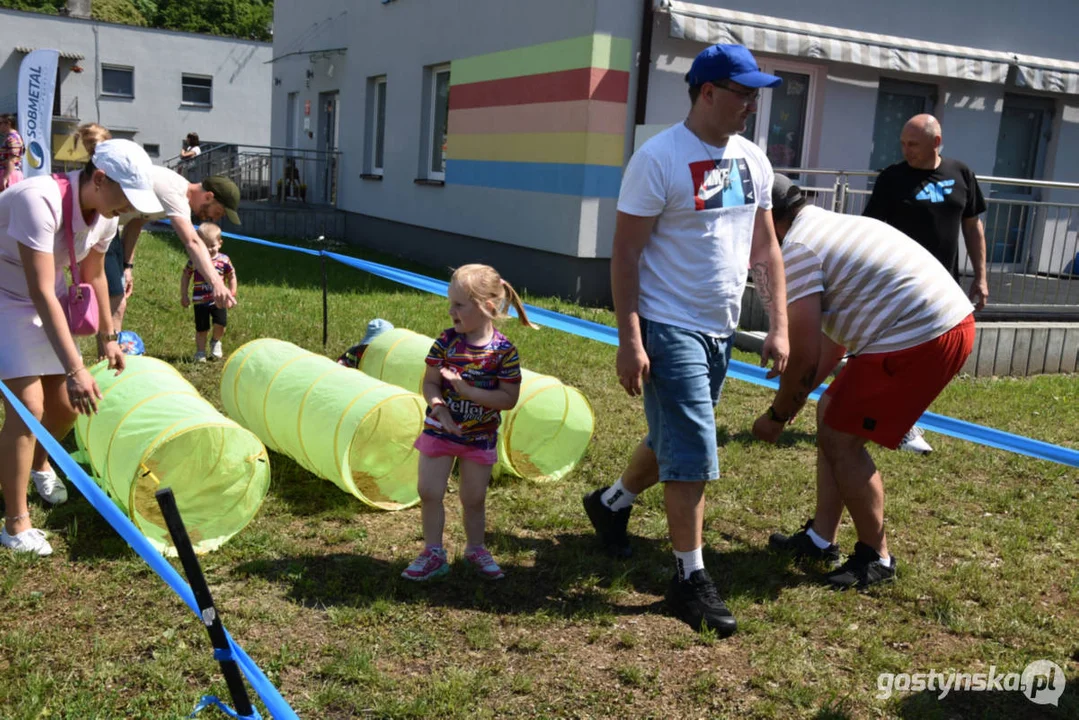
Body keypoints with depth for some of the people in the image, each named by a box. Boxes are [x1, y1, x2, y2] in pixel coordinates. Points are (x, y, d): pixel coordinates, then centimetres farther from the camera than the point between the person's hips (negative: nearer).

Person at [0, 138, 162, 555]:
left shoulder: (104, 216, -9)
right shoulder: (39, 200, -33)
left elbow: (93, 276, 8)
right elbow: (41, 294, -36)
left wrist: (108, 338, 16)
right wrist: (75, 368, -39)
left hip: (45, 299, 7)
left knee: (67, 404, 9)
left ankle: (39, 465, 43)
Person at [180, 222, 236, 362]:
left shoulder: (224, 260, -5)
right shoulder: (195, 260, -5)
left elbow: (231, 277, 7)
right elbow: (185, 276, 5)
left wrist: (232, 294, 3)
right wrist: (184, 295, 5)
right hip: (201, 301, 0)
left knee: (220, 324, -13)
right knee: (201, 329, 7)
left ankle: (216, 342, 19)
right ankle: (200, 352, 23)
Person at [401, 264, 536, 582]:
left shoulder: (503, 350, -16)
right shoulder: (446, 341, -9)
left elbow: (509, 398, -17)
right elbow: (430, 383, -7)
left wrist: (468, 390, -26)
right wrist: (439, 407, -27)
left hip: (480, 436, -1)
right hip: (439, 430, 2)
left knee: (474, 499, 11)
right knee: (429, 492, 2)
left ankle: (475, 550, 34)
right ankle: (433, 553, 19)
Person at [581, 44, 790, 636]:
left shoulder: (753, 160, 8)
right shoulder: (659, 158, -13)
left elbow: (765, 248, 13)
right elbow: (624, 254, -14)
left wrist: (778, 326, 7)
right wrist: (629, 340, -19)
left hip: (720, 331, 8)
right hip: (670, 328, -7)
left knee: (672, 441, 19)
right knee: (693, 454, -6)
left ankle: (610, 503, 43)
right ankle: (690, 579, 7)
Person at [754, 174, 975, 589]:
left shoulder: (796, 250, -9)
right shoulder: (829, 227, 21)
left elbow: (805, 357, -10)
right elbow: (832, 341, 25)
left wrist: (777, 416, 4)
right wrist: (794, 398, 26)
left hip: (920, 339, -10)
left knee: (840, 439, 0)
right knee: (832, 417, 17)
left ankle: (876, 559, 15)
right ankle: (821, 538, 26)